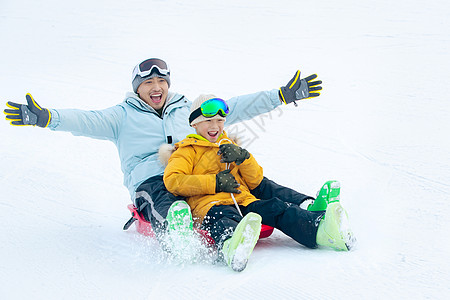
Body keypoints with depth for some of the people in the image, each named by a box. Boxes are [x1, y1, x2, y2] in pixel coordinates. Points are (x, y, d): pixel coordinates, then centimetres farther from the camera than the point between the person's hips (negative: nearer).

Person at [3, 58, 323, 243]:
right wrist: (45, 117, -17)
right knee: (169, 211, -42)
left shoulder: (187, 109, 26)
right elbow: (88, 121, 2)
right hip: (152, 181, -4)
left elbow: (231, 109, 23)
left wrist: (283, 95, 18)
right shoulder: (124, 116, 18)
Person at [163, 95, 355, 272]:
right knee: (225, 217, -40)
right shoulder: (187, 151, 18)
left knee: (275, 208, -26)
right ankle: (232, 246, -78)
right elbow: (172, 181, -2)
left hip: (244, 201, 5)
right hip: (210, 204, -5)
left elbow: (255, 181, 26)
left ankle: (320, 229, -53)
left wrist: (243, 157, 4)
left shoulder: (229, 147, 34)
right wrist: (215, 183, -8)